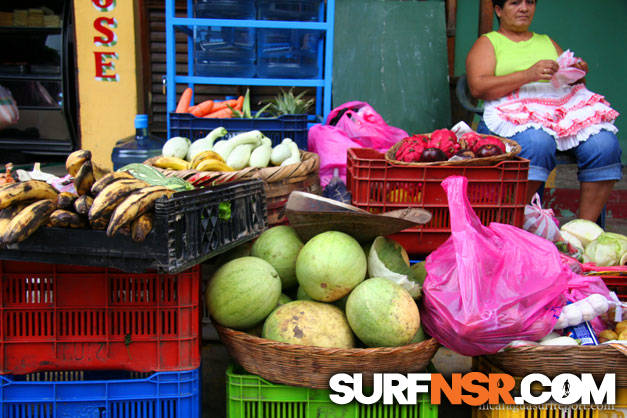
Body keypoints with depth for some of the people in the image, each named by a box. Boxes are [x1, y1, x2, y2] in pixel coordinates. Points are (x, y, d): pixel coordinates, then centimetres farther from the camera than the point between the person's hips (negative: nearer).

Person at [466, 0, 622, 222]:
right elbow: (477, 87, -3)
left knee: (604, 143, -25)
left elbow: (573, 83, 29)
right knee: (537, 142, -39)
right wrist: (527, 75, -14)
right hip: (514, 111, -4)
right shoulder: (487, 42, 16)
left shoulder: (547, 42, 31)